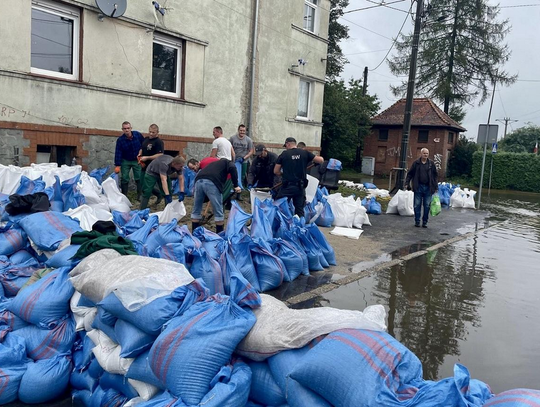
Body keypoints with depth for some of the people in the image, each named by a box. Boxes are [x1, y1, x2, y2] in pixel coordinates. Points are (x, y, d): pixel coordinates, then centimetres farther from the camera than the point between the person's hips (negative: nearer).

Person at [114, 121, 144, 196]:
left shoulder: (138, 135, -12)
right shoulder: (120, 140, -14)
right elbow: (118, 153, -14)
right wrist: (117, 165, -18)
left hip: (137, 160, 0)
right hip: (125, 161, 0)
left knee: (139, 178, 0)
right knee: (124, 179, 0)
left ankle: (140, 195, 9)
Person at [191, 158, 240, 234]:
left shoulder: (212, 164, 42)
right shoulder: (226, 162, 25)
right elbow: (232, 168, 1)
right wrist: (236, 185, 1)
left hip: (198, 181, 6)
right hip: (211, 183, -6)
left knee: (196, 210, 19)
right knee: (218, 211, 6)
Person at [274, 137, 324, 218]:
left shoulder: (283, 155, -2)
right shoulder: (305, 153, 1)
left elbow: (276, 171, 1)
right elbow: (321, 160, -1)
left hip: (287, 186, -2)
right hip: (300, 187, 2)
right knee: (300, 211, 9)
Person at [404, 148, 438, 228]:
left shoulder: (431, 164, 7)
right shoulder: (416, 163, 3)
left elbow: (435, 176, 11)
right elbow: (410, 174, 6)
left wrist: (435, 187, 7)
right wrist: (407, 183, -3)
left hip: (428, 188, 1)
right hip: (418, 187, -1)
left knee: (427, 206, 4)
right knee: (417, 205, 3)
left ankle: (425, 222, 13)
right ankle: (417, 221, 12)